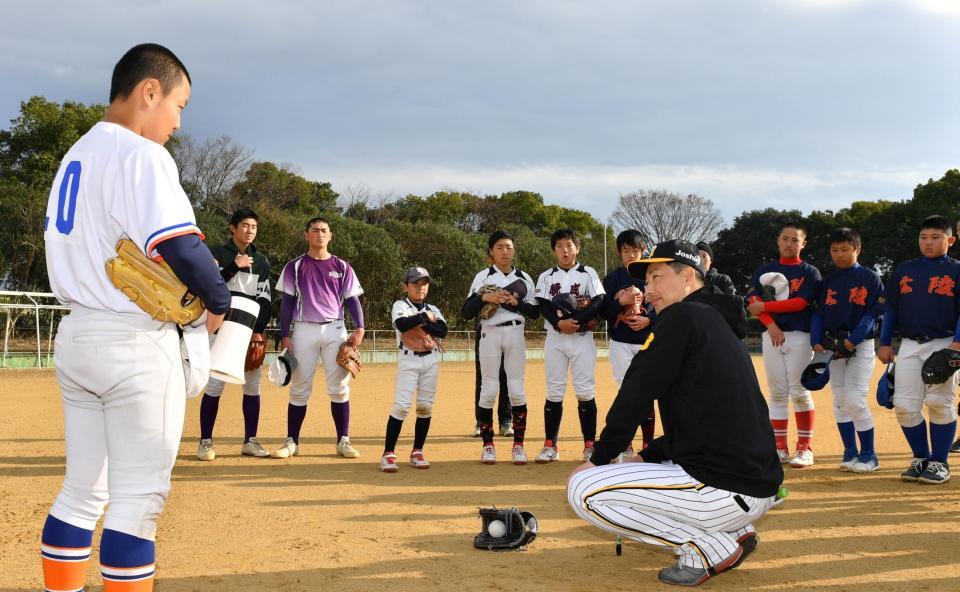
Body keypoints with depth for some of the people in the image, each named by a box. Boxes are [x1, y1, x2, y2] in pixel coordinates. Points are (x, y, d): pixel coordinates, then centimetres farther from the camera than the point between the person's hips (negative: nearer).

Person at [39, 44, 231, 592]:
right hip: (135, 342, -9)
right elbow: (180, 247, -22)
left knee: (83, 490, 15)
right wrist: (220, 301, -7)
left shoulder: (75, 156, 16)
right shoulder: (142, 155, -13)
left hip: (75, 336, 9)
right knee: (138, 499, -2)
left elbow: (66, 241, 18)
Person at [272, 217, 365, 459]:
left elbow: (352, 300, 7)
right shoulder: (295, 267, 6)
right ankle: (292, 441, 9)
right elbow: (287, 302, 4)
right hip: (304, 330, -1)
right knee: (299, 388, 2)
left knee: (339, 387, 1)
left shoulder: (342, 267, 9)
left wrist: (359, 328, -8)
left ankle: (343, 441, 7)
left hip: (335, 330, 1)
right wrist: (285, 336, -4)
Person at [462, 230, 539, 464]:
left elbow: (535, 312, 7)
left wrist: (516, 303, -9)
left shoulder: (524, 278, 9)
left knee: (517, 389, 0)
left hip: (515, 333, 2)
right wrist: (483, 297, -18)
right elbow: (466, 313, -3)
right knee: (489, 389, -1)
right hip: (490, 333, -1)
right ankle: (487, 444, 9)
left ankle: (518, 444, 7)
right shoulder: (482, 277, 2)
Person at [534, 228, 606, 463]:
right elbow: (543, 306, -2)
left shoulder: (588, 273, 5)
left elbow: (599, 303, -6)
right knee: (554, 392, 2)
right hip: (555, 339, 2)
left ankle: (590, 445, 3)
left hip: (582, 338, -1)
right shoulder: (546, 277, 10)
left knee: (585, 392, -3)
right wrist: (559, 323, -21)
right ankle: (550, 445, 7)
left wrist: (575, 321, -19)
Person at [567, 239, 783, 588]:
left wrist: (599, 458, 3)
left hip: (728, 493, -10)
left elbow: (636, 395, -10)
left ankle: (708, 549, -5)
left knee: (583, 489, -7)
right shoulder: (721, 324, 19)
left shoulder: (681, 317, -10)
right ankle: (736, 532, 14)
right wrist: (645, 459, 20)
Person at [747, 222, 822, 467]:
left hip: (799, 335, -3)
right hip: (771, 334, 3)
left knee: (799, 391, -6)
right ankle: (779, 447, 8)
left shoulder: (810, 272, 4)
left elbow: (801, 302, -9)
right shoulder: (764, 271, 13)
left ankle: (805, 448, 0)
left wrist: (765, 306, -9)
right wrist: (771, 325, -14)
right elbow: (754, 302, 2)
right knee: (777, 393, 3)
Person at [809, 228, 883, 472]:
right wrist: (817, 341, -5)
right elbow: (819, 313, 10)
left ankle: (868, 454, -1)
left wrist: (854, 339, -19)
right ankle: (850, 452, 14)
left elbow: (874, 312, -8)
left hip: (861, 345, -5)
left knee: (854, 400, -13)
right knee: (839, 401, 5)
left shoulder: (869, 277, -1)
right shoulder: (828, 282, 13)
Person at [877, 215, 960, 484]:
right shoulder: (903, 270, 13)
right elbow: (891, 309, 14)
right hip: (909, 345, 3)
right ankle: (920, 458, 14)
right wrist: (885, 343, 8)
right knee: (905, 405, -2)